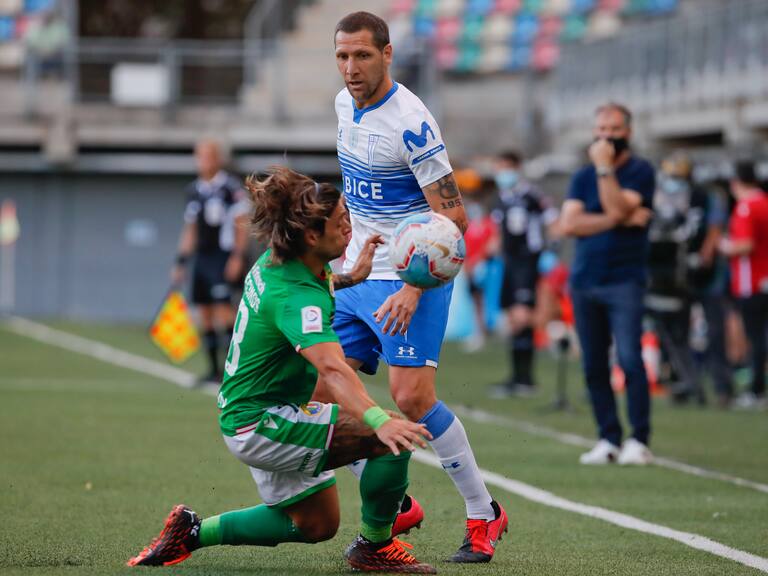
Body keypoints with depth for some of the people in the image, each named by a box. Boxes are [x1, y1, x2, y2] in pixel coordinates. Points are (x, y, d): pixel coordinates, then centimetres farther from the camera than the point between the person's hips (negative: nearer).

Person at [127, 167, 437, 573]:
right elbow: (331, 368, -45)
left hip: (249, 415, 11)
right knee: (394, 440, -23)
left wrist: (349, 278, 13)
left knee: (316, 525, 23)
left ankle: (193, 530, 25)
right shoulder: (297, 298, -28)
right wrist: (379, 421, -59)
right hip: (261, 424, -11)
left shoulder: (273, 264, 1)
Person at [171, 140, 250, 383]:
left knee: (223, 308, -16)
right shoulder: (194, 190, 15)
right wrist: (181, 263, 18)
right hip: (201, 257, 7)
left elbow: (242, 224, -7)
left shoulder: (231, 187, -6)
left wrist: (237, 257, -15)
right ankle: (214, 369, 11)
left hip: (223, 256, -7)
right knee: (205, 312, 5)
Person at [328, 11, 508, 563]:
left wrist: (414, 288, -25)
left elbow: (453, 216, -18)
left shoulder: (411, 122, -19)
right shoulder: (345, 105, 7)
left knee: (412, 398, -16)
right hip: (359, 275, 8)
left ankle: (485, 514, 0)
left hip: (411, 278, -8)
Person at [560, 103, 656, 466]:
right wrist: (620, 221, -10)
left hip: (624, 280, -5)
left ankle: (638, 441, -13)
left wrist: (604, 167, -13)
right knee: (594, 367, 4)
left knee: (630, 359, -15)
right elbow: (569, 224, -2)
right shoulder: (583, 176, 14)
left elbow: (616, 209, -16)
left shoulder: (640, 172, 0)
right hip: (584, 281, 5)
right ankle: (608, 439, 9)